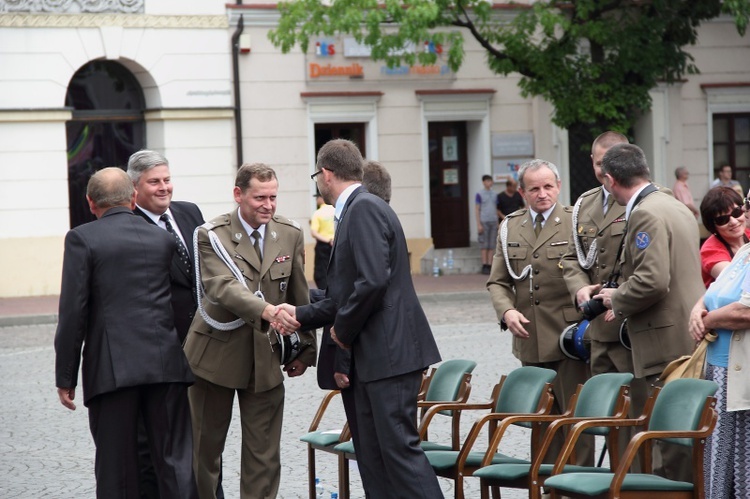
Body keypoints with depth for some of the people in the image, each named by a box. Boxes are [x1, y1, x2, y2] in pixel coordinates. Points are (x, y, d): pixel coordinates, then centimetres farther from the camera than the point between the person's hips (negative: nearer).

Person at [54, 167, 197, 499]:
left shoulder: (81, 239, -2)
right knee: (176, 461, 5)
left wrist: (65, 377, -2)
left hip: (112, 369, -3)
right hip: (166, 366, 3)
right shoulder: (164, 238, 11)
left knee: (116, 464, 4)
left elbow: (72, 312, -6)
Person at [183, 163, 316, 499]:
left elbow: (299, 296, 11)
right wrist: (266, 310, -43)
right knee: (205, 445, 9)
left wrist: (304, 349, 13)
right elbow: (222, 287, -27)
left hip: (266, 355, 3)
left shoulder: (290, 235, 3)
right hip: (216, 353, -3)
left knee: (264, 453, 1)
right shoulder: (212, 235, -11)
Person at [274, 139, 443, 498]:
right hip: (371, 358, 10)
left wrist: (343, 329, -11)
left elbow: (373, 280, -24)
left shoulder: (365, 209, -13)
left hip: (388, 352, -10)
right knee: (370, 453, 10)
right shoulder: (355, 211, 18)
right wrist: (301, 315, 16)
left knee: (399, 447, -11)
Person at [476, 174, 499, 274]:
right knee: (484, 245, -4)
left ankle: (490, 265, 5)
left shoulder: (494, 195, 12)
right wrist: (479, 224, -11)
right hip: (484, 222, -5)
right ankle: (484, 266, -1)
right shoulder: (480, 194, -2)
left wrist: (497, 223, 9)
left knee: (491, 246, 3)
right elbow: (477, 210, -4)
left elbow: (496, 209, 16)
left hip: (493, 222, 5)